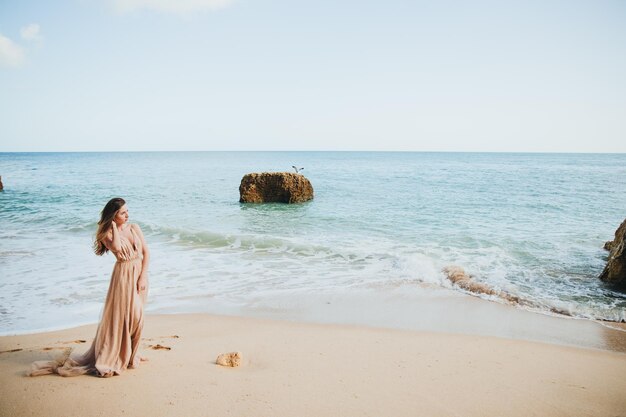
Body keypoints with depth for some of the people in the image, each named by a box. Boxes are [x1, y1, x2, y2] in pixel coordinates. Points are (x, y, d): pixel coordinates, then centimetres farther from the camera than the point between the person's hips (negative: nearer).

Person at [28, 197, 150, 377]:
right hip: (123, 276, -4)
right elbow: (116, 247, -26)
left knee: (136, 315, 9)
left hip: (139, 275, 4)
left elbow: (146, 252, 4)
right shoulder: (108, 234, -3)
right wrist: (113, 226, -12)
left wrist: (143, 276, -6)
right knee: (119, 315, -6)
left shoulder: (135, 228, 7)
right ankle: (109, 358, 5)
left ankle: (129, 354, 25)